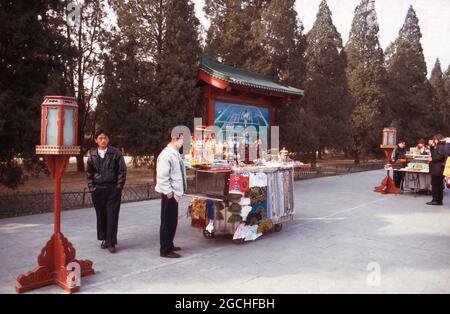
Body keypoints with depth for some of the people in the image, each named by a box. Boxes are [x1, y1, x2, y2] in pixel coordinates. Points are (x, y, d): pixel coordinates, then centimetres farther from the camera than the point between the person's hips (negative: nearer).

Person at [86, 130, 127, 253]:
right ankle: (104, 239, 24)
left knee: (112, 216, -4)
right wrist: (91, 187, 5)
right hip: (98, 190, 3)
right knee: (101, 215, 9)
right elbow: (89, 172, 13)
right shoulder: (92, 155, 6)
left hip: (113, 189, -3)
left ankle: (111, 242, 2)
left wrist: (119, 187, -7)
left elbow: (122, 170, -2)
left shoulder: (115, 153, -3)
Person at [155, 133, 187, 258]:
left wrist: (174, 191, 14)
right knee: (167, 222, 0)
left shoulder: (175, 153, 11)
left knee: (173, 221, 18)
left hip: (175, 193, 9)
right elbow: (162, 176, -23)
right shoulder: (166, 155, -19)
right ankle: (165, 250, 11)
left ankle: (169, 245, 32)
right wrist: (168, 192, -20)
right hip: (169, 194, -9)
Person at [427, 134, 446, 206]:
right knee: (439, 185, 12)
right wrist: (431, 146, 12)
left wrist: (432, 159, -14)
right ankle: (439, 200, 17)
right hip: (438, 169, 10)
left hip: (437, 169, -10)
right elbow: (434, 154, 21)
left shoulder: (441, 146, -11)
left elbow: (440, 156, -23)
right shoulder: (438, 146, 18)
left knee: (435, 185, -9)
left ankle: (436, 200, -8)